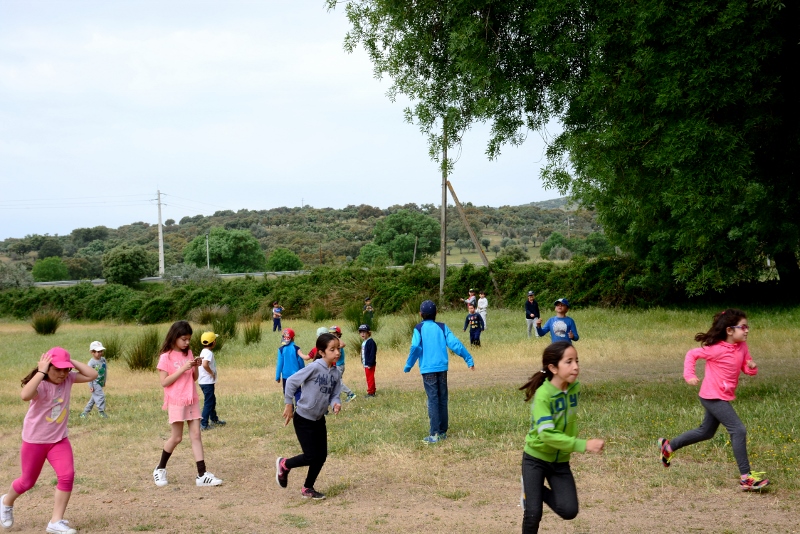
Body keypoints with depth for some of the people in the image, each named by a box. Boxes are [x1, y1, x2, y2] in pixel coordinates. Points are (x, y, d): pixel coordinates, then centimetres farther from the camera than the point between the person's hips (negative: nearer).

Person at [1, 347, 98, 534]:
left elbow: (92, 375, -11)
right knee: (27, 481, 12)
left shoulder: (68, 379, -7)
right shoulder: (41, 385, -25)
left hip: (59, 439, 4)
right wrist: (41, 372, -40)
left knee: (67, 476, -14)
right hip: (35, 440, -4)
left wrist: (71, 362, -18)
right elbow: (25, 395, -46)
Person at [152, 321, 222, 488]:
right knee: (176, 437, 0)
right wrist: (183, 369, -20)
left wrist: (196, 367, -6)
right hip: (176, 402, -5)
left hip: (192, 400, 5)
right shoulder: (166, 357, -8)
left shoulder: (188, 354, 10)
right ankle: (160, 469, 21)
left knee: (196, 435, -1)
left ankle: (202, 474, -4)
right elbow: (164, 382, -14)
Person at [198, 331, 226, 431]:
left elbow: (202, 363, 18)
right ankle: (203, 424, -3)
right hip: (208, 382, -10)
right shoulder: (209, 353, -19)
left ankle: (214, 420, 38)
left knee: (212, 400, 23)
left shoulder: (204, 352, 11)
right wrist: (212, 373, -20)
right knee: (208, 402, -4)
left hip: (203, 381, 10)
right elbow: (205, 364, -35)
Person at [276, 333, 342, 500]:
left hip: (319, 419, 7)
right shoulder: (314, 367, -22)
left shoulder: (336, 373, -2)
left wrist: (336, 404, -20)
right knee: (311, 457, -6)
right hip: (303, 419, -7)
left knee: (322, 455, 7)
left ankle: (308, 488, 26)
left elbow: (334, 395, 3)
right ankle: (284, 464, 21)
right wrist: (288, 405, -12)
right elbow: (291, 382, -16)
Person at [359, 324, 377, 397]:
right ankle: (372, 391, 21)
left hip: (369, 364, -10)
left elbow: (372, 353, -21)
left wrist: (370, 364, -23)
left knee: (370, 378, -6)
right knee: (368, 378, 14)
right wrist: (363, 362, 15)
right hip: (366, 364, 10)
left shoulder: (371, 342, -16)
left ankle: (371, 392, -2)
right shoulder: (364, 342, 14)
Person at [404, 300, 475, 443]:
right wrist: (468, 359, 0)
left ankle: (434, 434, -6)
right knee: (442, 399, 11)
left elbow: (415, 348, -13)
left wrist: (408, 366, -4)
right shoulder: (442, 327, 6)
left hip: (428, 370, -3)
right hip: (442, 368, 3)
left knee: (433, 400, -2)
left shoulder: (419, 329, -2)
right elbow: (455, 344, -2)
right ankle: (443, 432, 15)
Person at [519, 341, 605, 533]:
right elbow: (547, 434, -33)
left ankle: (537, 491, 20)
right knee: (533, 515, -6)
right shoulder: (543, 395, -26)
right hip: (535, 459, -5)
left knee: (569, 511, -6)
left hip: (560, 461, 5)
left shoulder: (576, 388, -7)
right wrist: (583, 445, -38)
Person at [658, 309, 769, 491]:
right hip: (713, 397, -9)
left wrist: (751, 367, -13)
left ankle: (669, 446, 37)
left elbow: (746, 367, 9)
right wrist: (689, 375, -21)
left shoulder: (742, 347, 2)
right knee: (738, 430, -15)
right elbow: (692, 354, -11)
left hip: (722, 397, 9)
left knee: (706, 432, 22)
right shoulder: (717, 349, -18)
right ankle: (746, 477, -12)